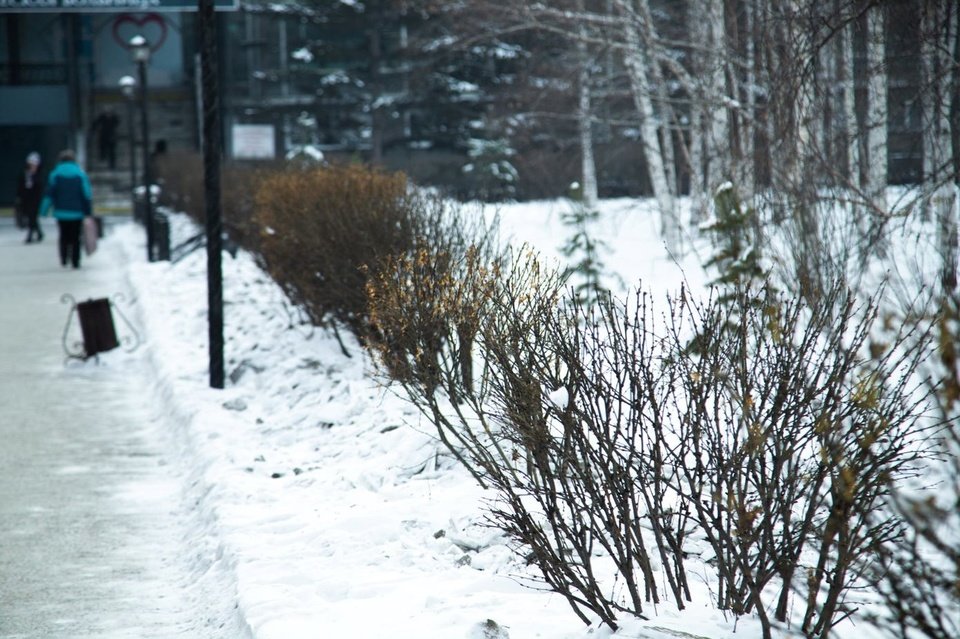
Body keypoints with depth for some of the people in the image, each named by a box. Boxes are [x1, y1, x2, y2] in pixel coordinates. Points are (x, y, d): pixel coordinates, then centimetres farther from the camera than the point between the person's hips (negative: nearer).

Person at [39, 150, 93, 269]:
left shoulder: (55, 174, -2)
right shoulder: (81, 174, -4)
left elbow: (49, 194, -4)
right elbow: (87, 194, -5)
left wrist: (44, 211, 2)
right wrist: (89, 212, 0)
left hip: (61, 212, 1)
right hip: (77, 213, -1)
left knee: (64, 236, 15)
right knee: (75, 238, 6)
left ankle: (64, 259, 3)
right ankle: (75, 261, 3)